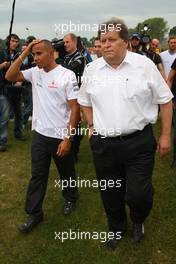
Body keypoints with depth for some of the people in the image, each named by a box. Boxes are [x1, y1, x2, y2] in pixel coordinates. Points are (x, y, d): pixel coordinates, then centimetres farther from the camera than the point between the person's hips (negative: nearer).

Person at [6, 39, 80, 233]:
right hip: (39, 134, 4)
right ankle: (34, 213, 24)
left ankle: (71, 198, 43)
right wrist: (24, 53, -8)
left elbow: (75, 108, -14)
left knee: (66, 172, 17)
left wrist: (68, 138, -17)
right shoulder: (34, 72, 2)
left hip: (60, 136, -4)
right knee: (37, 175, 11)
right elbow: (9, 77, -2)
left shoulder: (67, 75, -14)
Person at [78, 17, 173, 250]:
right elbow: (85, 101, 18)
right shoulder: (91, 69, 4)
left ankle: (138, 221, 37)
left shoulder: (144, 64, -5)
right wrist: (92, 126, 9)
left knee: (138, 194, 0)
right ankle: (116, 228, 45)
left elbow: (165, 100, 0)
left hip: (139, 143, -3)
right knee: (110, 194, 16)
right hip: (103, 144, 3)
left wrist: (165, 135, -2)